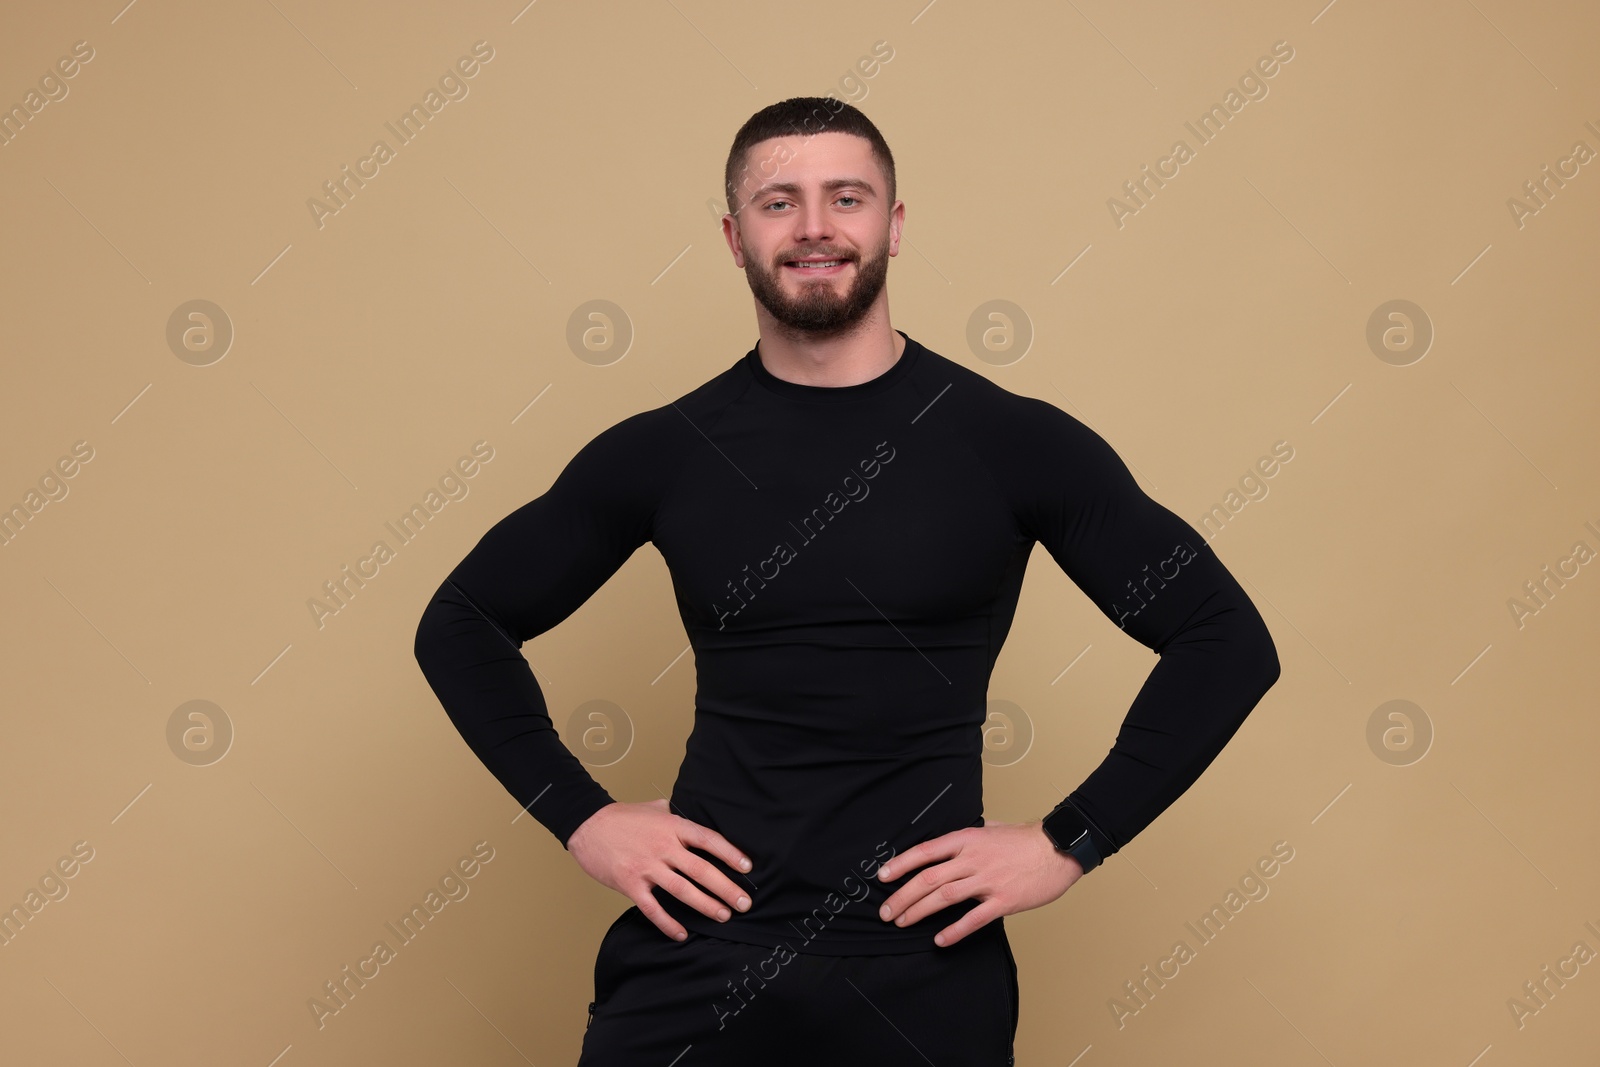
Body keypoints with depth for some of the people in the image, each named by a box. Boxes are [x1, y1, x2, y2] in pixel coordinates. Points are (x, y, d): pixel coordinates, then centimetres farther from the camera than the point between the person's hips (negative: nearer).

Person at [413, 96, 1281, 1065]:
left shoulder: (1014, 443, -4)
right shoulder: (662, 454, 1)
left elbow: (1226, 639, -2)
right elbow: (463, 624, 11)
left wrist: (1069, 843, -7)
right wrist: (581, 816, 0)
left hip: (925, 974, -1)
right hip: (696, 958, 1)